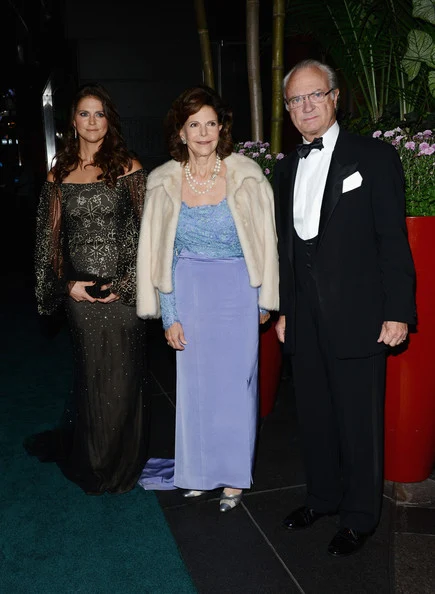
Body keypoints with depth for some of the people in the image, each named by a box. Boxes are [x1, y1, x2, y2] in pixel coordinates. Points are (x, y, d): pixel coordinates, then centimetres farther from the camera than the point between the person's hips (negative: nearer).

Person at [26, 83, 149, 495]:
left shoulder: (128, 168, 0)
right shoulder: (59, 175, 7)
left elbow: (145, 233, -3)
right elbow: (48, 239, 8)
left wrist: (126, 285, -11)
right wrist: (65, 286, -3)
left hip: (123, 289, -1)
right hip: (80, 291, 2)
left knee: (122, 375, 6)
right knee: (90, 375, 11)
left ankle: (120, 465, 28)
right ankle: (90, 462, 32)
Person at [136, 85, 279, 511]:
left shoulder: (245, 175, -7)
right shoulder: (163, 182, -3)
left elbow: (264, 239, 0)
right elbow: (159, 253, 1)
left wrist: (264, 299, 2)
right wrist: (169, 315, -1)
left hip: (236, 292, -1)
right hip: (188, 295, 2)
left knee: (235, 382, 6)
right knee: (193, 382, 10)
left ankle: (234, 476, 25)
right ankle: (199, 471, 30)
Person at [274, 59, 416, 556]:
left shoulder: (374, 157, -3)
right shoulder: (286, 169, 13)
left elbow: (393, 240, -7)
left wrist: (398, 311, -12)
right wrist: (283, 309, 15)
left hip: (357, 318, -5)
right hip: (305, 322, 5)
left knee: (359, 421, 5)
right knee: (314, 417, 16)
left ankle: (360, 516, 24)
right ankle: (322, 497, 36)